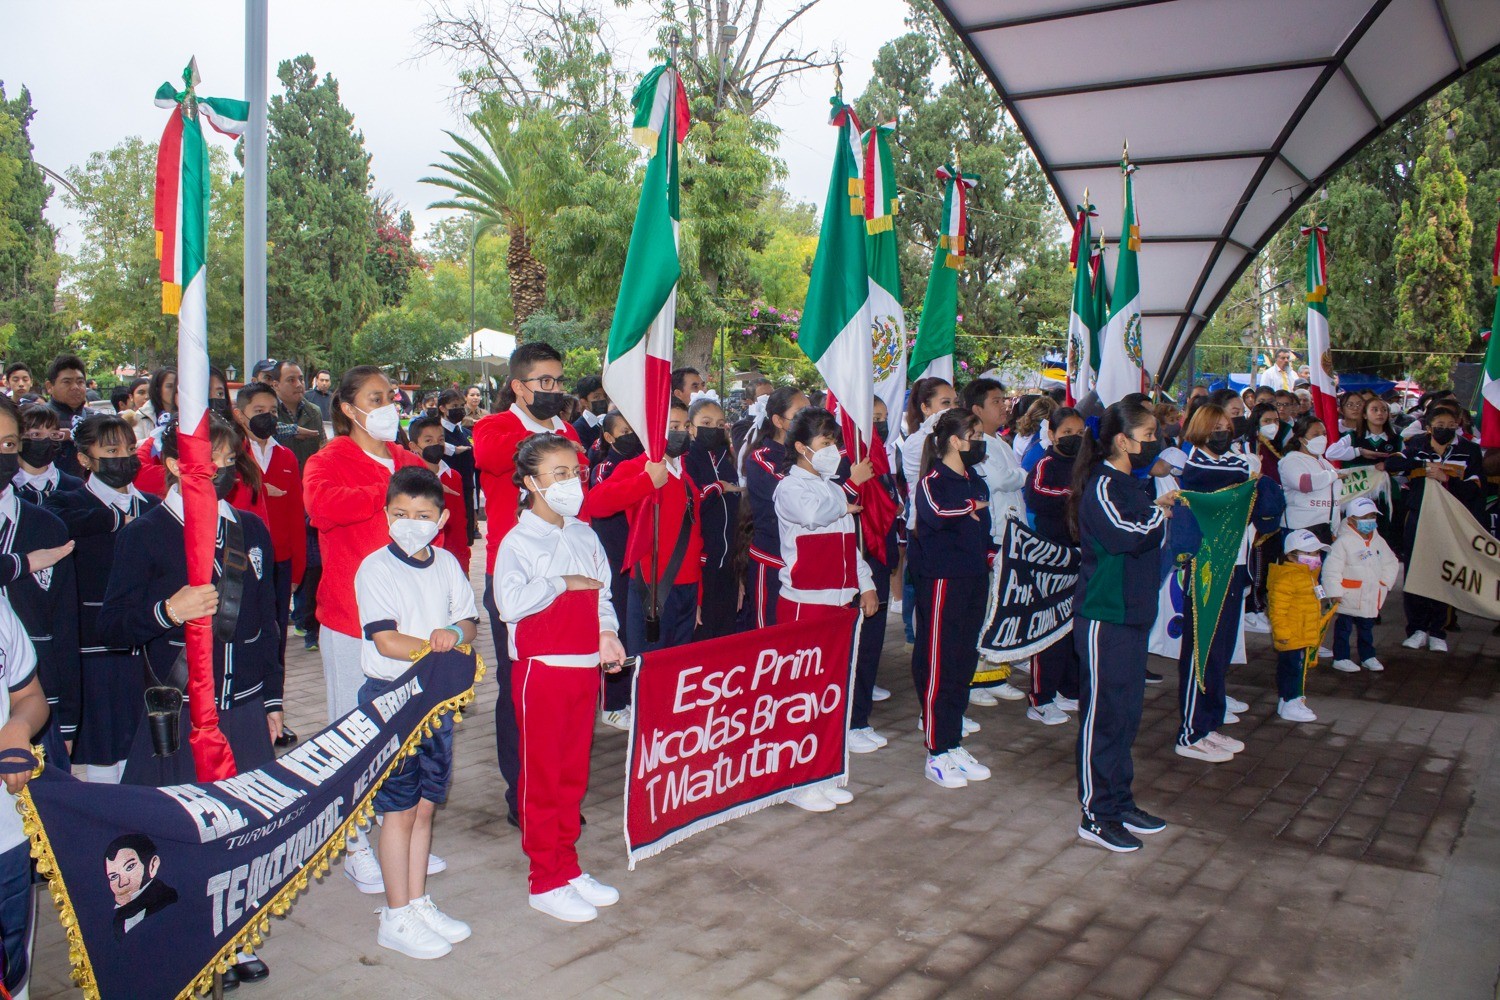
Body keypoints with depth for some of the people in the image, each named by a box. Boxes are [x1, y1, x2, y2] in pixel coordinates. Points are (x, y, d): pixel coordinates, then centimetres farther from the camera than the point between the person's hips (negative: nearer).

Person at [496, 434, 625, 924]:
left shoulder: (585, 536, 10)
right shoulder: (518, 541, -10)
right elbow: (510, 602, -25)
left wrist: (607, 633, -3)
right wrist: (562, 584, -16)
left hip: (585, 667, 6)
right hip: (541, 670, -6)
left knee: (574, 773, 14)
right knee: (542, 777, 4)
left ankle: (568, 868, 28)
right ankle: (544, 882, 15)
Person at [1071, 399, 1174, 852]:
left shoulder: (1134, 484, 15)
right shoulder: (1102, 485, -14)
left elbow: (1151, 535, 17)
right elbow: (1124, 534, -28)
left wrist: (1162, 509, -2)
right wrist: (1162, 512, -11)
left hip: (1133, 613, 9)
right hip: (1103, 616, -9)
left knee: (1127, 712, 15)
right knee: (1102, 713, -3)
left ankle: (1120, 803, 25)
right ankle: (1096, 815, 6)